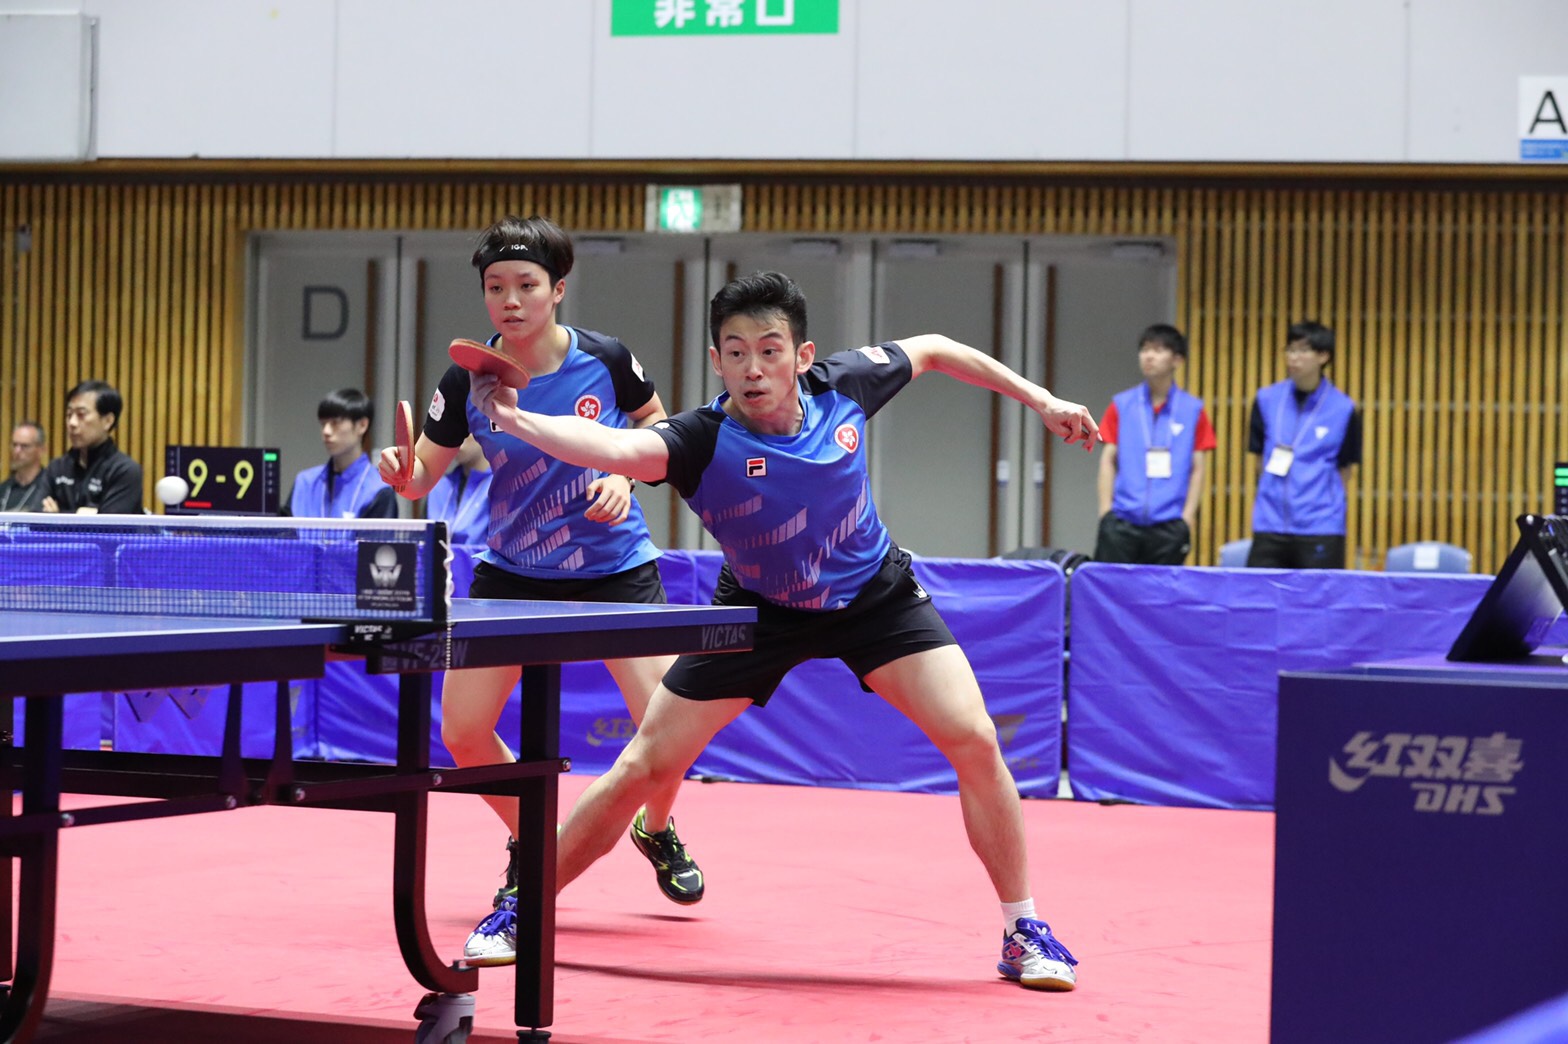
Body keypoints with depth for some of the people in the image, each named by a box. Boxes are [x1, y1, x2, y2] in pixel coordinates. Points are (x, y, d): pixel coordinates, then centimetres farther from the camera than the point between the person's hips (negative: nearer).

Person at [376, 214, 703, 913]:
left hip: (614, 566, -1)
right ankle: (530, 843, 21)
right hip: (513, 573, 1)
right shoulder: (467, 381, -12)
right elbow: (424, 477, -4)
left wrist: (626, 475, -11)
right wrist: (402, 470, -27)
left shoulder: (603, 360, -13)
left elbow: (655, 421, 7)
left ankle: (656, 830, 24)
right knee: (462, 731, -8)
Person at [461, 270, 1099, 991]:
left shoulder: (842, 387, -21)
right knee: (642, 769, -5)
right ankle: (521, 912, 14)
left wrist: (1039, 399, 3)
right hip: (759, 609, -2)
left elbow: (930, 350, 1)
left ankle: (1022, 931, 4)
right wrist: (515, 421, -71)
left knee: (973, 740, -13)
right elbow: (612, 447, -53)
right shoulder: (703, 442, -31)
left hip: (874, 594, 2)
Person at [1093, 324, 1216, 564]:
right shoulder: (1121, 406, 7)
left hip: (1169, 526, -1)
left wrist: (1188, 515, -3)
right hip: (1122, 522, 1)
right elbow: (1109, 460, 9)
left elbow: (1198, 468, 5)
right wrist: (1105, 510, 1)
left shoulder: (1193, 410, 4)